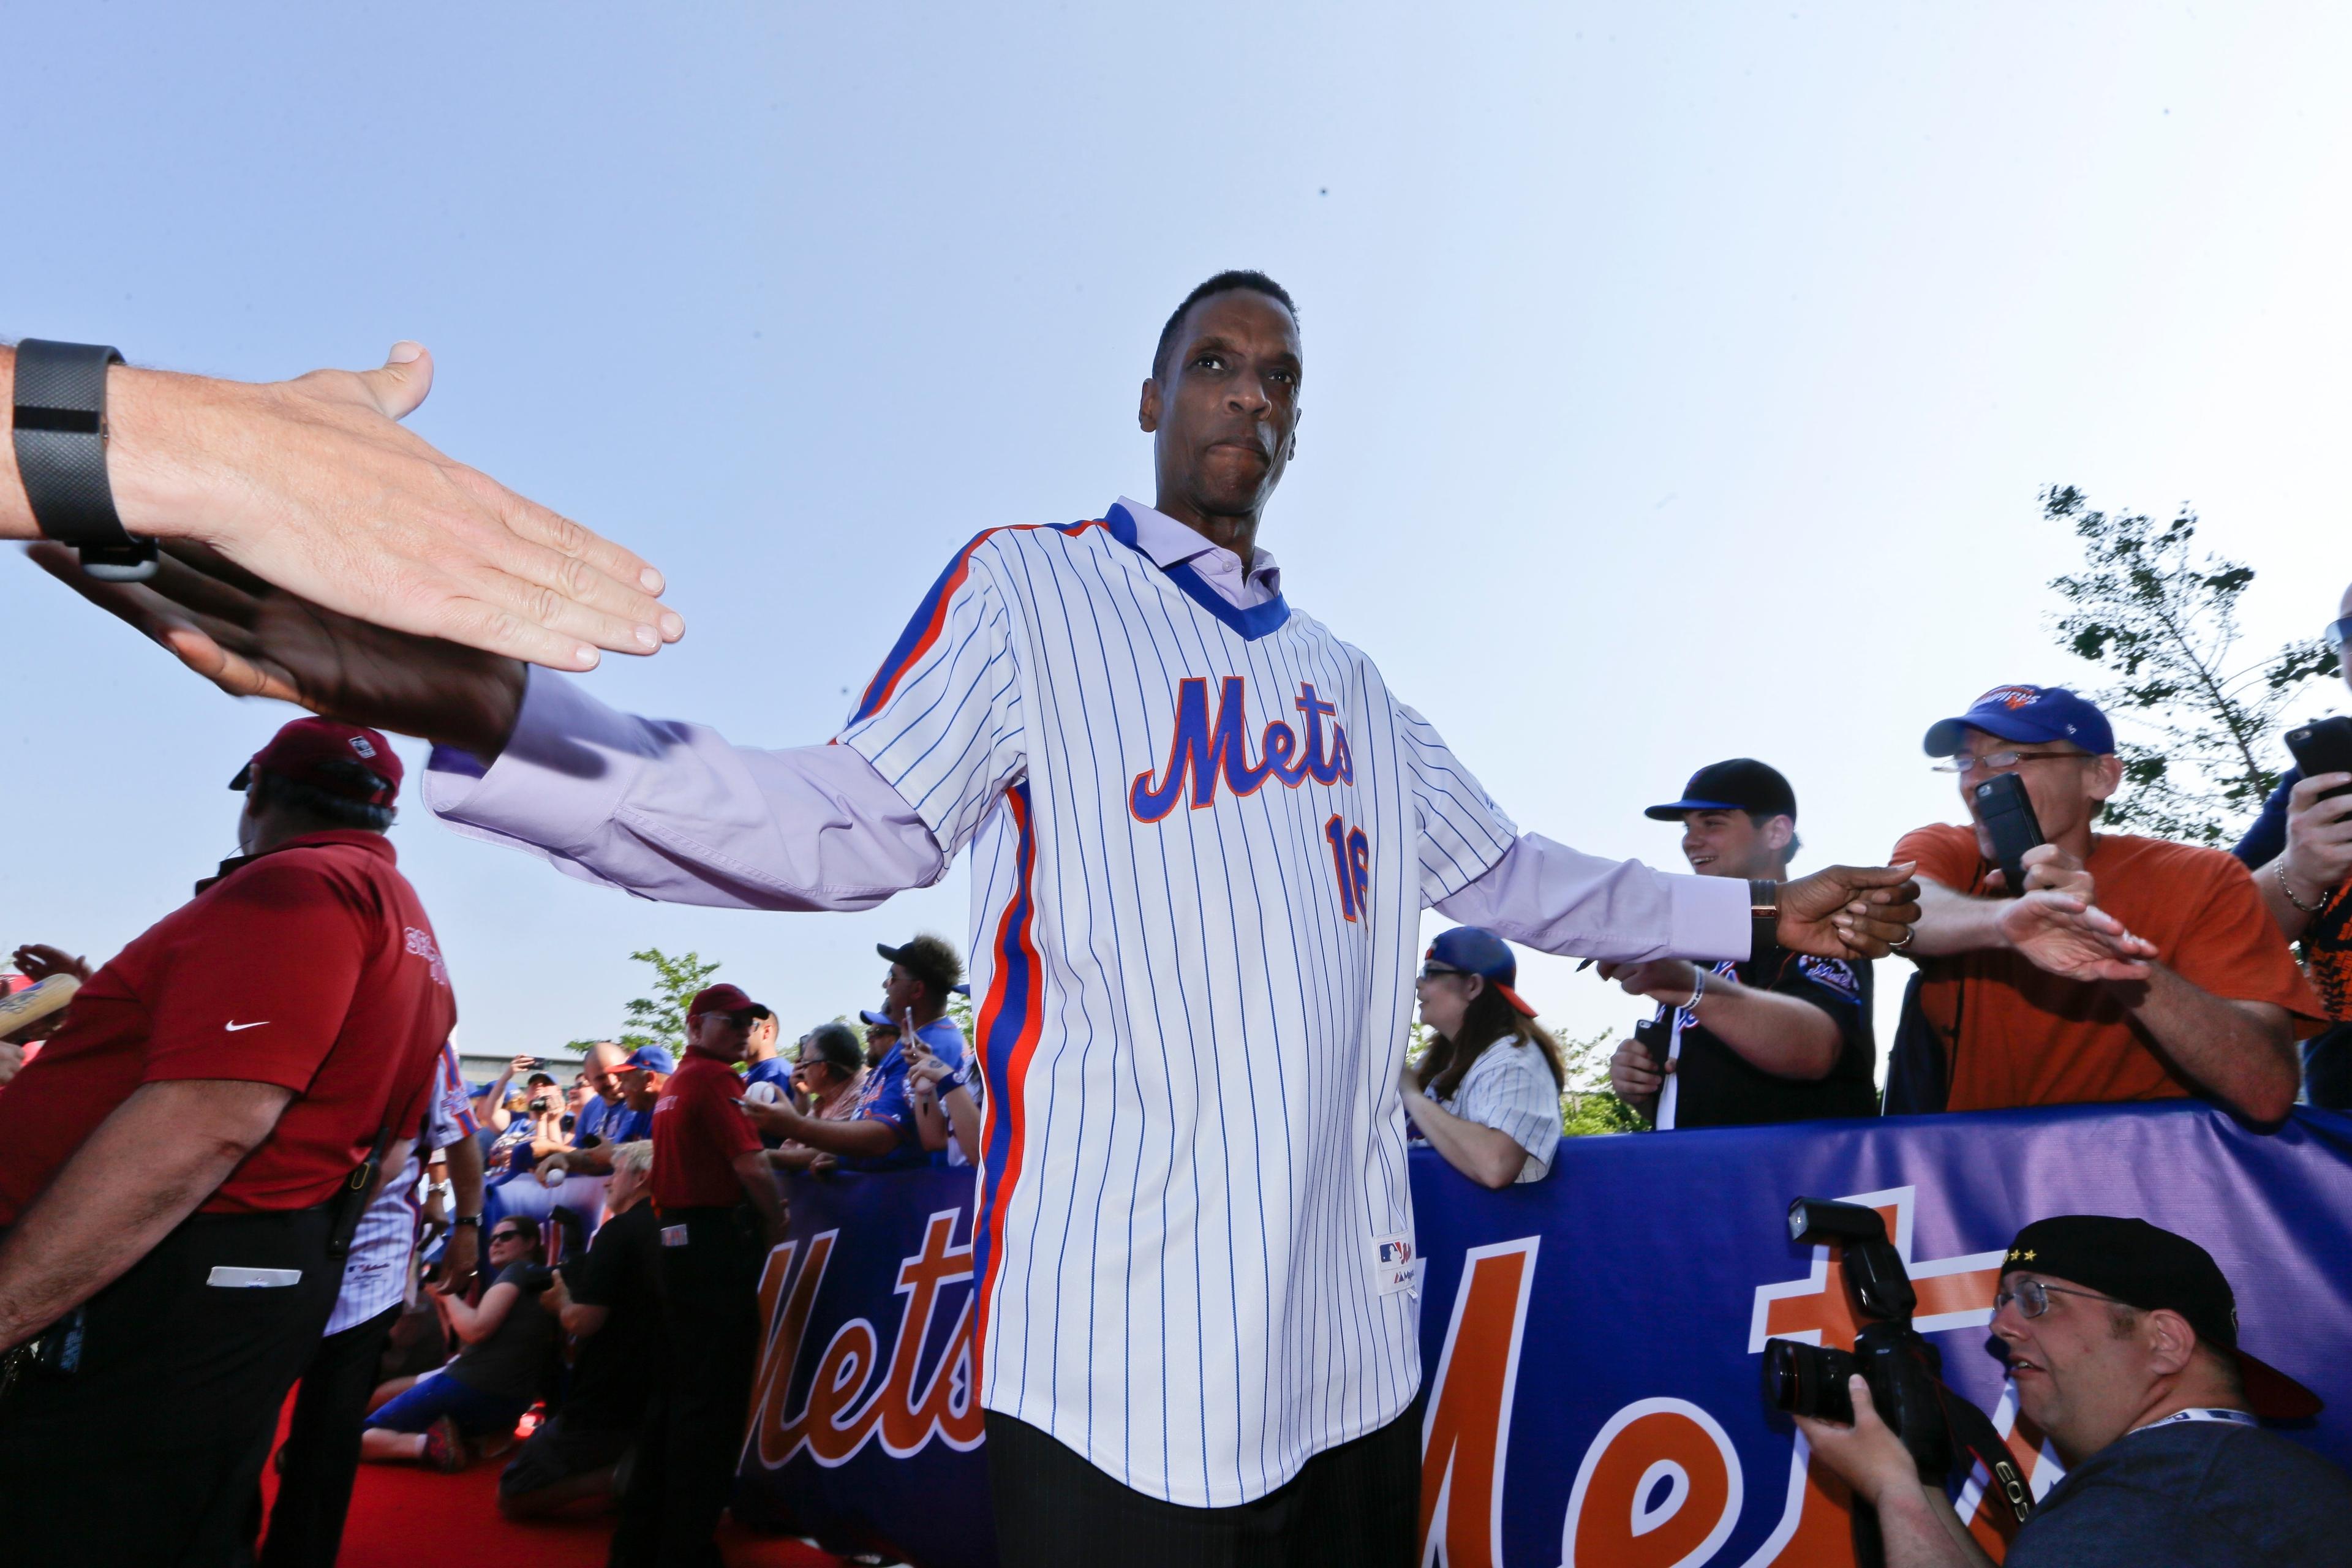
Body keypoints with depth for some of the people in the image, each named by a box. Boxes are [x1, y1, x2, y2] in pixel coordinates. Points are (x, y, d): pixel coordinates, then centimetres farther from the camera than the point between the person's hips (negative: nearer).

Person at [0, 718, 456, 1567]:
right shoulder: (412, 933, 17)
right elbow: (386, 1149, 22)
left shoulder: (298, 883, -14)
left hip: (160, 1303, -9)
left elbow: (206, 1124, -26)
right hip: (277, 1281, 9)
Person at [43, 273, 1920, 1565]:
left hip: (1353, 1313, 7)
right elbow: (856, 826, -10)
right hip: (1121, 1321, -6)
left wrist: (1752, 912, 20)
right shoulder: (1027, 587, 0)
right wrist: (474, 702, -23)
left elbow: (1503, 870, 22)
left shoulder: (1345, 677, 19)